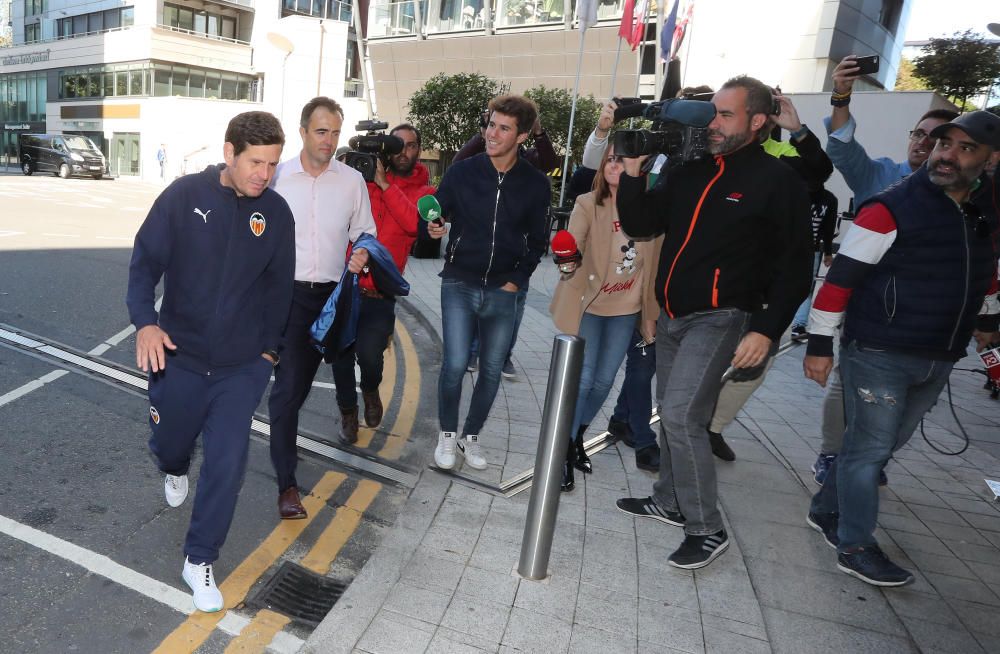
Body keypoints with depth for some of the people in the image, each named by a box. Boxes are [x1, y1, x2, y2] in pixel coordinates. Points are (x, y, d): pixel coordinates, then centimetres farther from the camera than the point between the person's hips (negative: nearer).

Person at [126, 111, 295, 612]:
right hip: (180, 355, 0)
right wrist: (145, 321, -22)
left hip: (243, 364, 0)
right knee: (169, 443, 19)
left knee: (227, 462, -3)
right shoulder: (184, 195, -9)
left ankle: (199, 561, 18)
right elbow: (146, 259, -7)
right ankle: (174, 471, 59)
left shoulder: (276, 212, -3)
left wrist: (269, 347, 8)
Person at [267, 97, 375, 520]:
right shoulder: (278, 177, -2)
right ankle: (287, 483, 4)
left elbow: (364, 231, 9)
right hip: (288, 293, -1)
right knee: (288, 386, -5)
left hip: (334, 292, 2)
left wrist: (363, 252, -13)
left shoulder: (353, 181, 1)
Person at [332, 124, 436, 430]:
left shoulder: (424, 192, 4)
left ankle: (370, 390, 19)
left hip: (380, 293, -2)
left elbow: (415, 222, -16)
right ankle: (348, 407, 36)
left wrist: (384, 183, -16)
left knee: (368, 354, -18)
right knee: (340, 354, 7)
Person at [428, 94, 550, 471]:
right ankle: (447, 434, 16)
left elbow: (537, 241, 8)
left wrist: (517, 280, -2)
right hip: (459, 285, -1)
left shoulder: (535, 184, 1)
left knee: (492, 369, 7)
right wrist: (434, 228, -20)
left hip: (503, 291, 2)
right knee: (455, 364, -9)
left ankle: (471, 436, 27)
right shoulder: (462, 172, -3)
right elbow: (437, 215, 3)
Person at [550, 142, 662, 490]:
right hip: (588, 305, -3)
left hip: (626, 311, 3)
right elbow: (573, 244, -27)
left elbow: (654, 265, 2)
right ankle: (564, 451, 15)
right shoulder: (588, 204, -12)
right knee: (581, 380, -5)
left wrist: (650, 314, 6)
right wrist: (568, 263, -50)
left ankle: (577, 439, 36)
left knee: (603, 381, 11)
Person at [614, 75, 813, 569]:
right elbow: (640, 225, 7)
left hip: (719, 318, -6)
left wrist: (767, 330, -16)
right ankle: (670, 502, 33)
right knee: (672, 414, 15)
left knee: (682, 415, -13)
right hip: (671, 314, 7)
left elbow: (794, 266, -8)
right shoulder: (688, 170, 9)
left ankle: (707, 530, 3)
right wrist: (633, 168, -4)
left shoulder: (778, 181, -7)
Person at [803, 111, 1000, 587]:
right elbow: (840, 278, -15)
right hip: (878, 352, -7)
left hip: (938, 360, 7)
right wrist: (819, 343, -16)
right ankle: (855, 548, 13)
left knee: (884, 445, 16)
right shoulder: (892, 209, -13)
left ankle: (827, 511, 32)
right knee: (870, 447, 0)